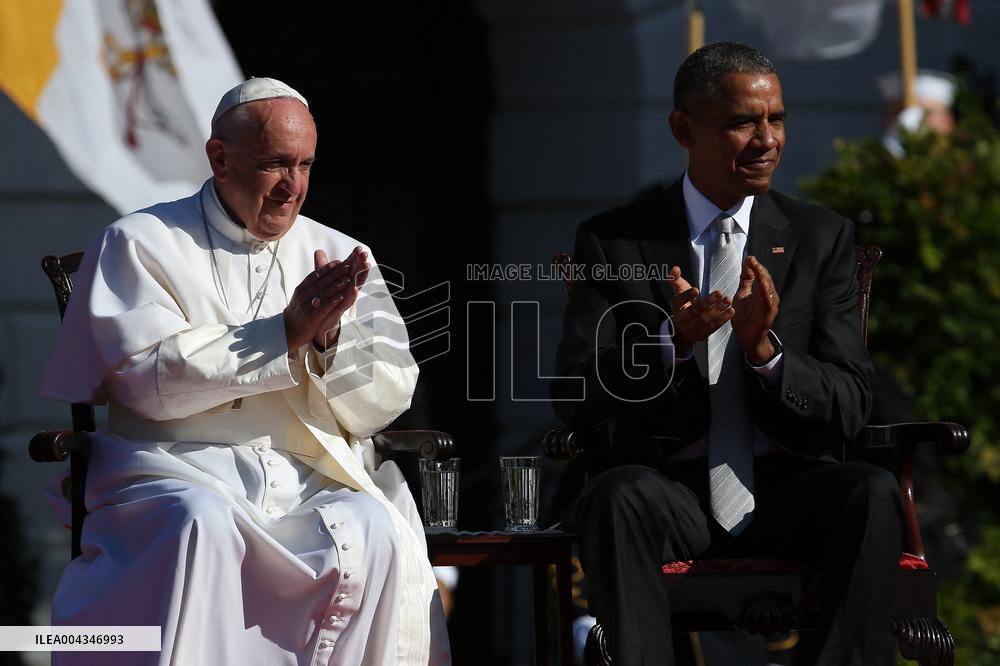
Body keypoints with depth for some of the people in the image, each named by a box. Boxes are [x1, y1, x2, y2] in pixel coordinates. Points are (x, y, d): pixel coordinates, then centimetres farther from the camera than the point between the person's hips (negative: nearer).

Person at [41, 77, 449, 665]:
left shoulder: (339, 256, 18)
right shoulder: (143, 243, 8)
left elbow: (385, 402, 11)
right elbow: (145, 376, -8)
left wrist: (328, 338, -10)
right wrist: (284, 334, -12)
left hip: (310, 483, 3)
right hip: (181, 472, -2)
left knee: (375, 531, -30)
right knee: (203, 525, -37)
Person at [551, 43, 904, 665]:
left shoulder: (823, 237, 9)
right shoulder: (613, 242, 6)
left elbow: (850, 407, 3)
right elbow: (574, 398, -3)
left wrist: (765, 348, -17)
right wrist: (671, 342, -21)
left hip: (789, 489, 1)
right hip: (668, 486, -1)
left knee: (875, 493, -30)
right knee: (618, 495, -34)